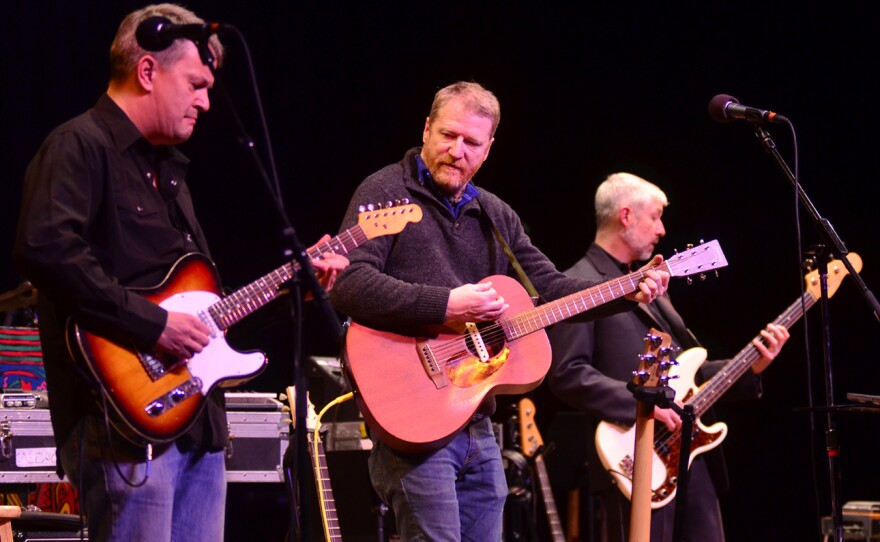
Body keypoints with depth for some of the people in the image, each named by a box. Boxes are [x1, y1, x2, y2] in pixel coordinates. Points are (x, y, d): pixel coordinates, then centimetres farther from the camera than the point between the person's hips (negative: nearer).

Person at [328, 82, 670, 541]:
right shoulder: (387, 193, -6)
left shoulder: (496, 216, 17)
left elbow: (548, 287, 16)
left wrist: (628, 293, 1)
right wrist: (445, 306, -24)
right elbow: (347, 284, -19)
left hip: (477, 427, 8)